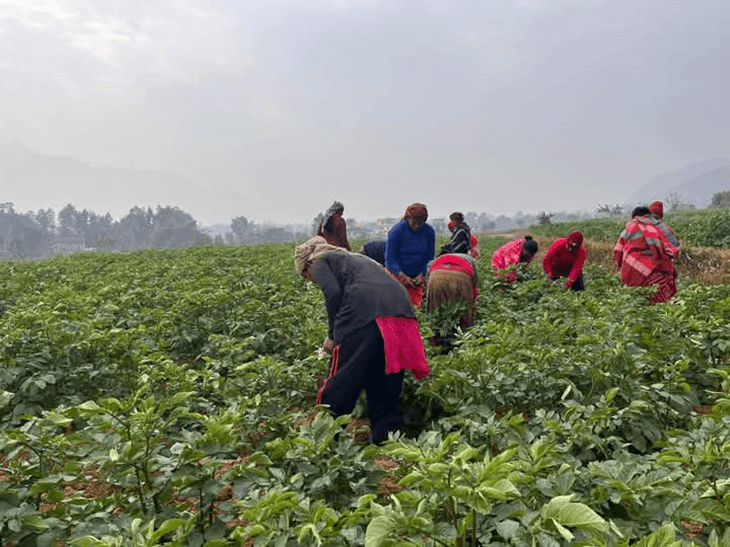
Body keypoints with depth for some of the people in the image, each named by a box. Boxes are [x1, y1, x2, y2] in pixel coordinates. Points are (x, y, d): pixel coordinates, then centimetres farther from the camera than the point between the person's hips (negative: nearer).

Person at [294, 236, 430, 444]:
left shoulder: (320, 262, 18)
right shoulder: (355, 258, 39)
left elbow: (334, 295, -3)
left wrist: (333, 336, 6)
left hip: (365, 313, -7)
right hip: (401, 308, 7)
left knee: (340, 382, 2)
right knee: (386, 384, 16)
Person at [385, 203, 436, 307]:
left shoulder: (429, 232, -3)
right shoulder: (396, 231, -13)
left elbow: (429, 258, 7)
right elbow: (390, 259, -10)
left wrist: (421, 275, -8)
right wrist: (403, 277, -19)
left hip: (416, 277, 3)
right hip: (396, 275, -3)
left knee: (415, 305, -2)